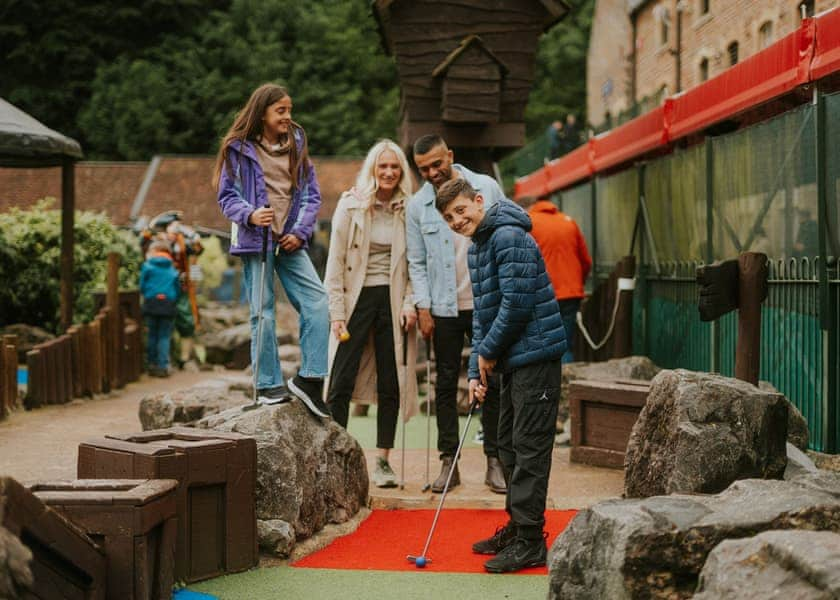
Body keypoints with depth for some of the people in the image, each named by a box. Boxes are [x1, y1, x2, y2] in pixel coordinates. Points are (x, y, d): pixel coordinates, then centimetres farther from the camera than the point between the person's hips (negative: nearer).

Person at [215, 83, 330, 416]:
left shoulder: (296, 145, 11)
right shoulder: (239, 148, 0)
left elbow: (312, 194, 10)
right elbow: (227, 195, -1)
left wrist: (300, 232, -5)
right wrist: (249, 215, -21)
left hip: (290, 242, 4)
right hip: (255, 240, -3)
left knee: (317, 302, -9)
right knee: (263, 313, -3)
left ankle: (309, 378, -1)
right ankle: (268, 385, 8)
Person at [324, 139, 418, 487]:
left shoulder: (408, 211, 5)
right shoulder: (350, 205, -1)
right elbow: (335, 261, -2)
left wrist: (410, 302, -6)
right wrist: (337, 311, -8)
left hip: (392, 301, 2)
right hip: (356, 298, -2)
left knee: (390, 384, 4)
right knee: (341, 383, -5)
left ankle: (383, 462, 11)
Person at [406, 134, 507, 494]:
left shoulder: (487, 188, -1)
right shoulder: (417, 205, 1)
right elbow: (417, 262, 4)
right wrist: (423, 308, -4)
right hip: (445, 308, 1)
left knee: (493, 383, 3)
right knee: (445, 385, 4)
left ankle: (495, 461, 9)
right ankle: (448, 462, 10)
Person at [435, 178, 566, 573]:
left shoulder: (509, 237, -16)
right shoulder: (476, 249, 16)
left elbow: (517, 304, -22)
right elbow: (482, 313, 19)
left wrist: (489, 352, -11)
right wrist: (476, 370, 11)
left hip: (536, 355, -10)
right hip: (513, 360, 10)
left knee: (529, 448, -7)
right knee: (509, 446, 16)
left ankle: (530, 542, -3)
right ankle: (517, 526, 28)